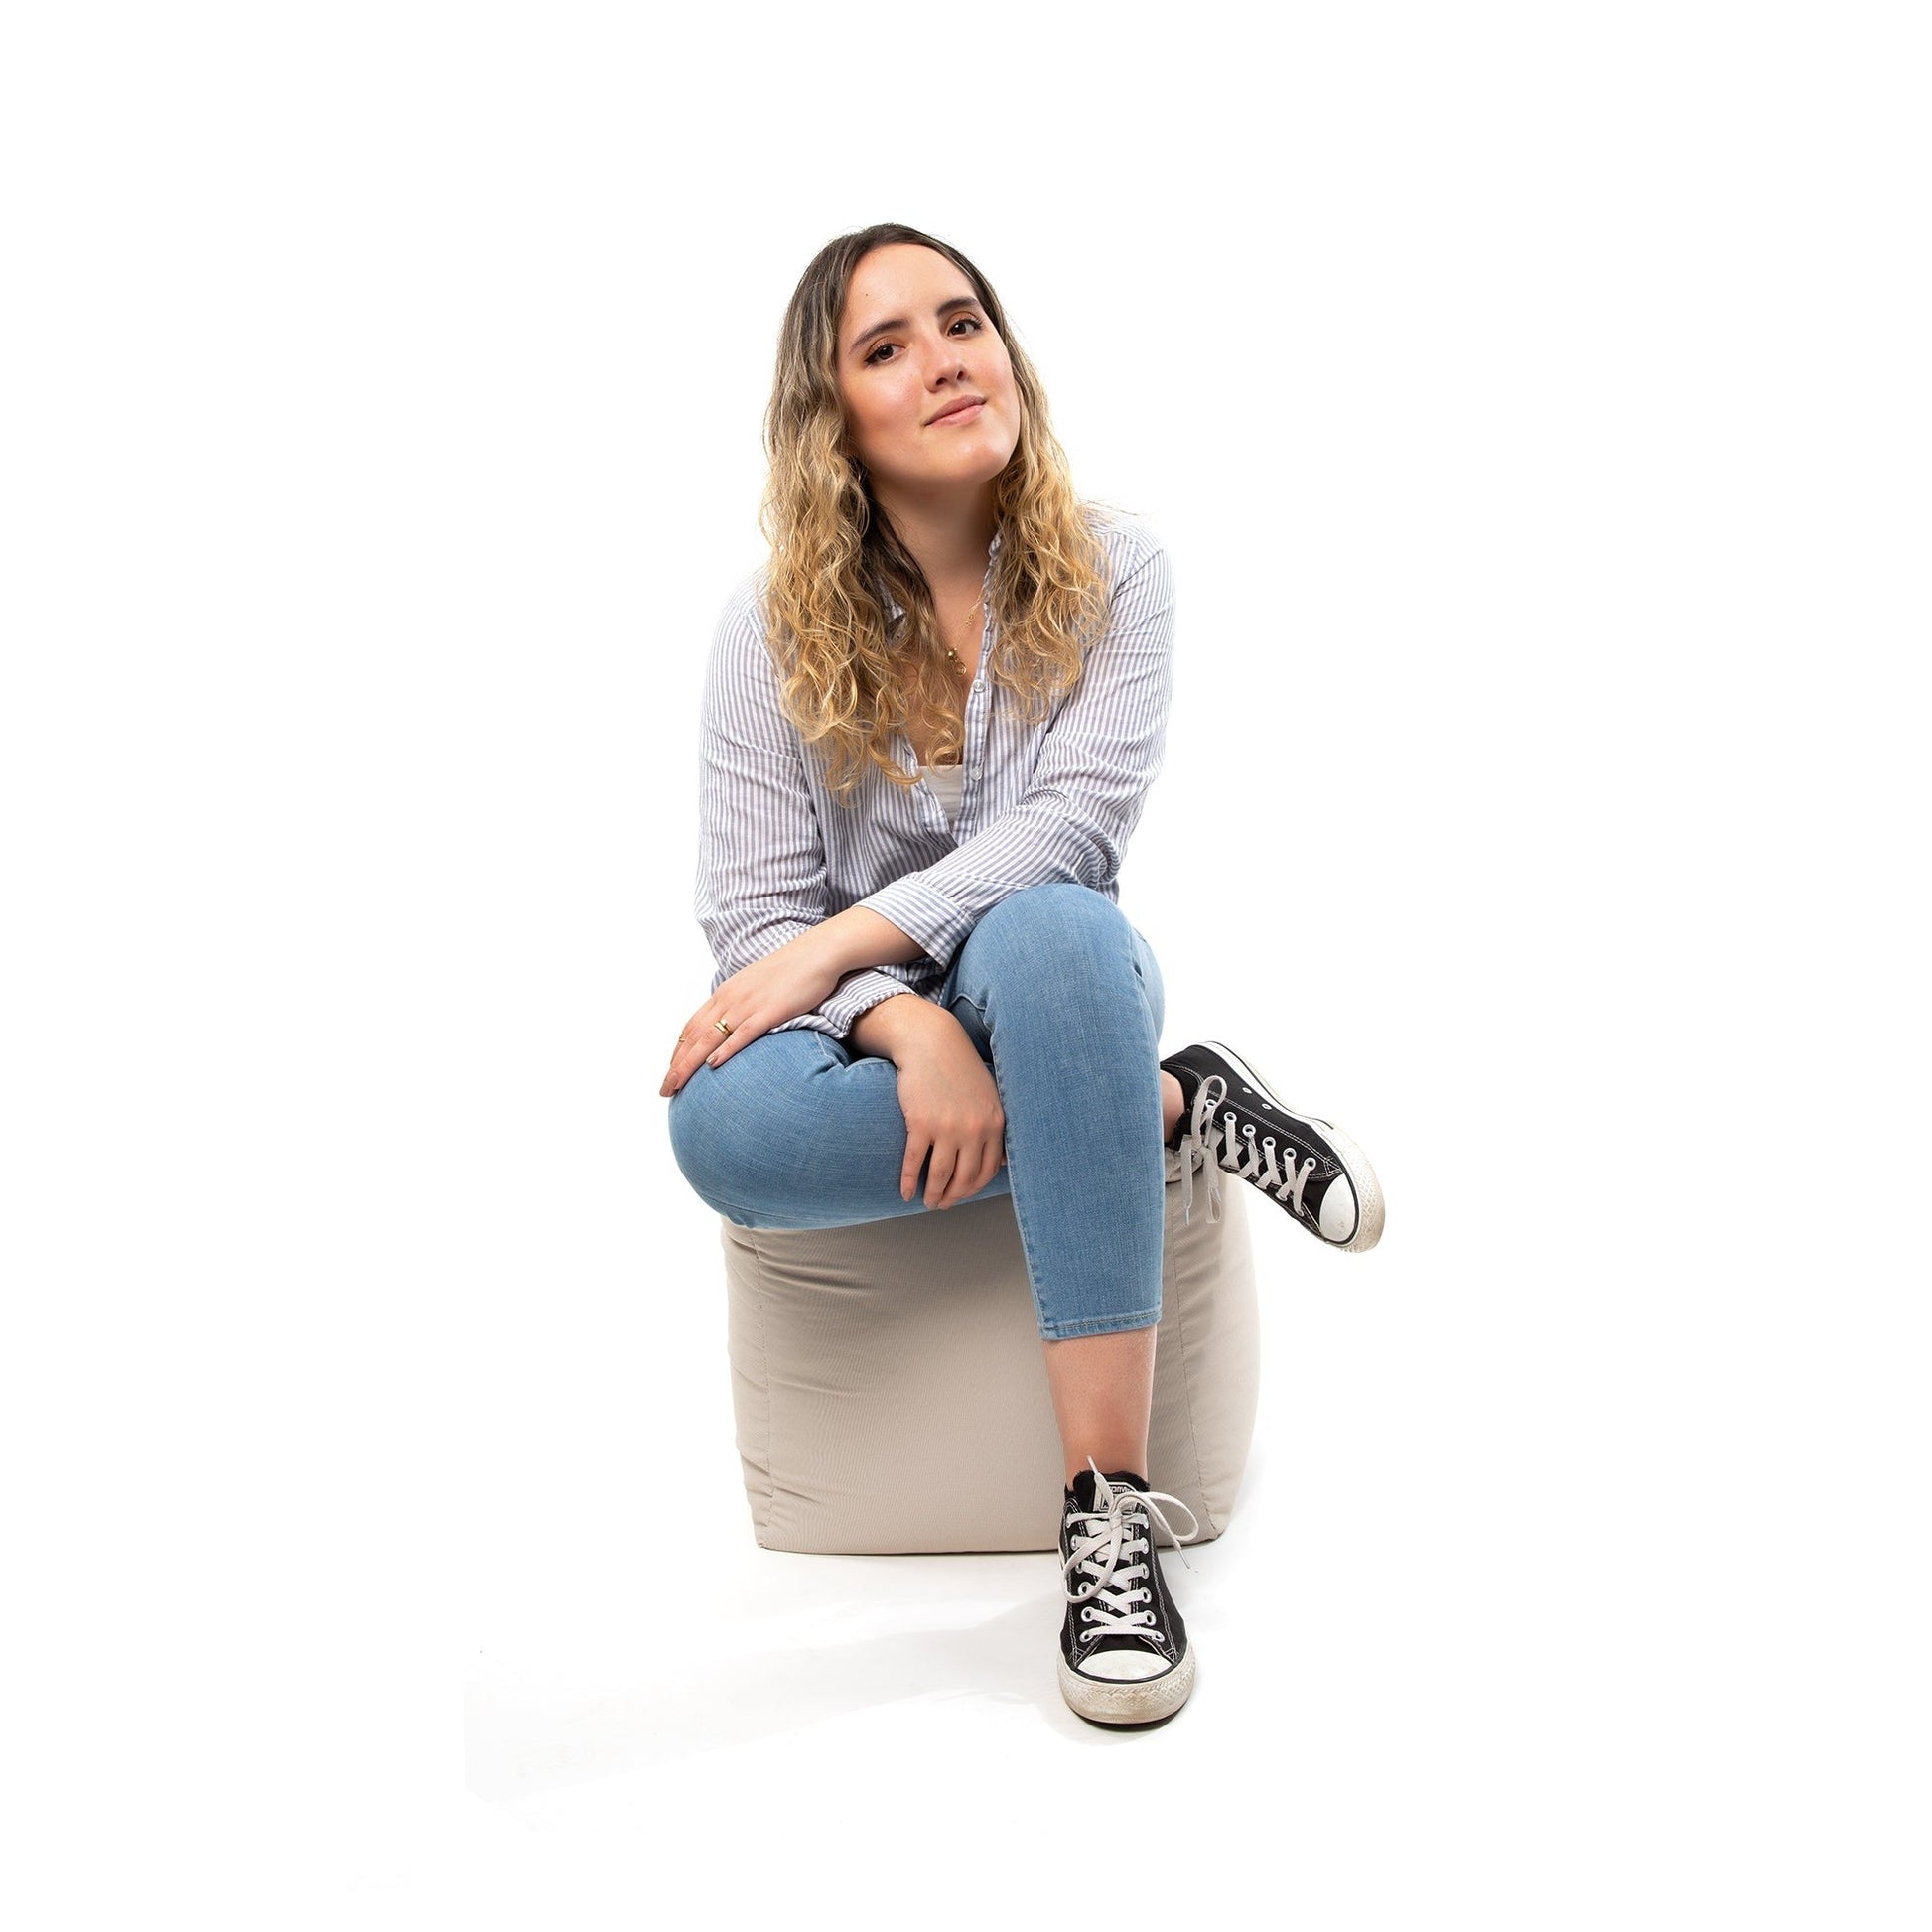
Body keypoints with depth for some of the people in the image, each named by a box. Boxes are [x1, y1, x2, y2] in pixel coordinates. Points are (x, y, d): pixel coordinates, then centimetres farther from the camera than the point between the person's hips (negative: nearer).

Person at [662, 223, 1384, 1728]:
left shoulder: (1111, 572, -4)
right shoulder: (774, 628, -5)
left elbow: (1074, 824, -17)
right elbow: (754, 913, -11)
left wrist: (829, 949, -25)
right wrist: (915, 1036, -29)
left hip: (1060, 987, 0)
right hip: (873, 1022, 1)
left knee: (1052, 932, -40)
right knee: (722, 1129, -36)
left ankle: (1112, 1508, -39)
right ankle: (1172, 1108, -20)